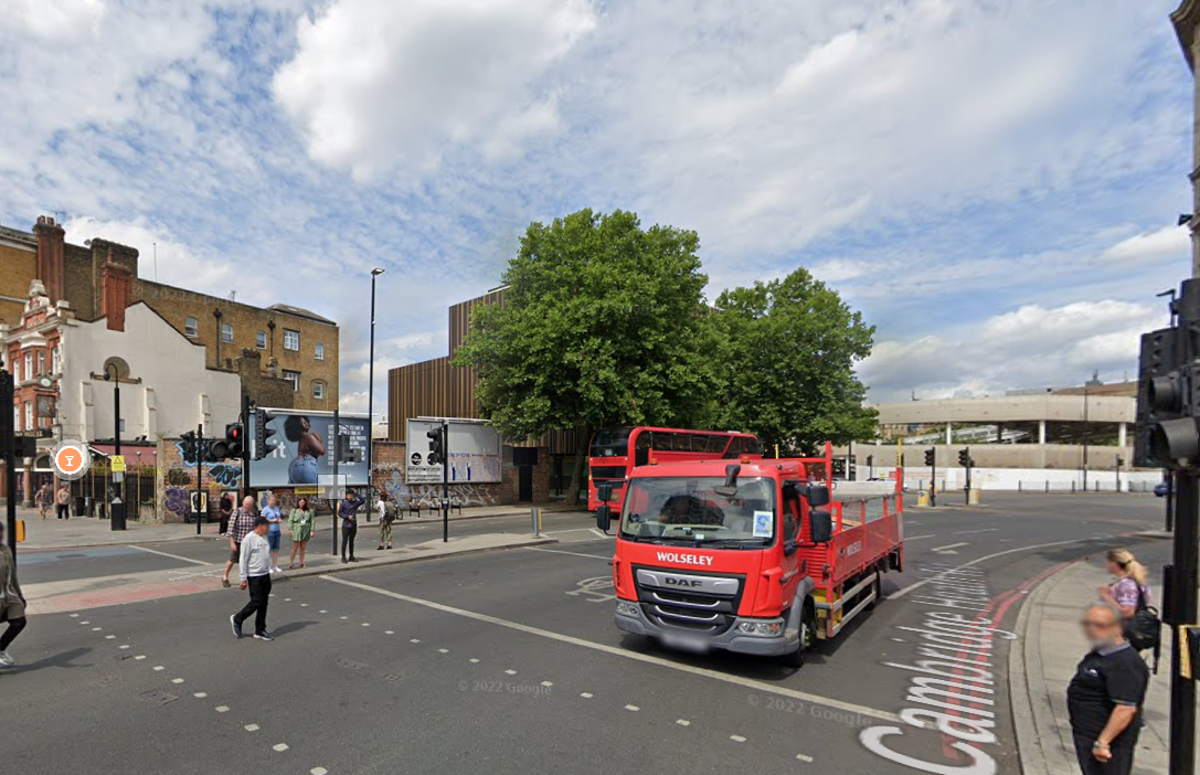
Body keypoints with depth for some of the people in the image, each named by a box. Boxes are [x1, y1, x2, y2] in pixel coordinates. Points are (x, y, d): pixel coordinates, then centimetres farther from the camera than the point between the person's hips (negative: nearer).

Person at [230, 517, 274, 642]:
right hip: (254, 576, -7)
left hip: (265, 575, 7)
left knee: (264, 603, 9)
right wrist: (243, 579, -12)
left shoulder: (264, 538, 10)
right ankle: (237, 619, 21)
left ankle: (260, 631, 17)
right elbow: (243, 560, -12)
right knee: (256, 602, -3)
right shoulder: (249, 539, -13)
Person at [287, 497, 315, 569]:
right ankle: (291, 562, 11)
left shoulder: (309, 511, 9)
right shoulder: (294, 511, 3)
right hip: (297, 530, -2)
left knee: (303, 547, 6)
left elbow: (312, 521, 8)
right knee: (295, 547, -1)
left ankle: (301, 562, 14)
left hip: (306, 531, 2)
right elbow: (290, 521, 0)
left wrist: (312, 531, 1)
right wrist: (291, 530, -9)